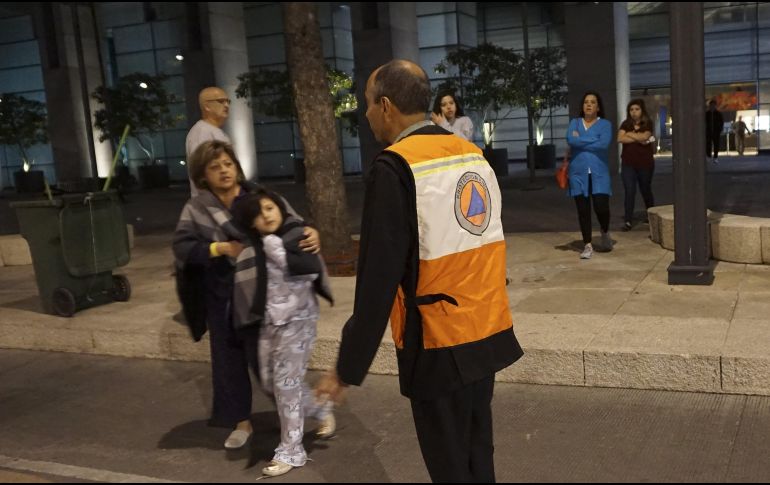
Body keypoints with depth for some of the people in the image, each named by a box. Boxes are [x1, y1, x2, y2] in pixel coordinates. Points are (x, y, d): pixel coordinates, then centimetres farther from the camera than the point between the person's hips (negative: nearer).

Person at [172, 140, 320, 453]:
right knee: (227, 359, 12)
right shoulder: (196, 209, 1)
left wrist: (311, 233, -32)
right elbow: (181, 247, -6)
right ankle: (241, 422, 30)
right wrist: (221, 248, -18)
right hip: (221, 297, 3)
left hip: (260, 294, -3)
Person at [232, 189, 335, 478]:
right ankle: (321, 410, 37)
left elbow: (311, 267, -28)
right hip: (269, 320, 7)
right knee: (270, 383, 14)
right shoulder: (256, 244, 6)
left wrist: (274, 247, -22)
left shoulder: (297, 235, -12)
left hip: (296, 319, -7)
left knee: (287, 382, -3)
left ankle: (291, 451, 12)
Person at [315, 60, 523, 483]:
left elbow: (379, 276, -17)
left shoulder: (394, 167, -15)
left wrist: (349, 366, -11)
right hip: (488, 333, 7)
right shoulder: (473, 154, 7)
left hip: (439, 345, -7)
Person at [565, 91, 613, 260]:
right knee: (583, 210, 3)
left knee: (601, 207, -10)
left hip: (599, 173, -2)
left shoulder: (605, 124, 3)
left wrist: (581, 141, -10)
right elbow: (570, 139, -12)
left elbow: (604, 144, -15)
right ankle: (588, 245, 12)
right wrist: (593, 140, -11)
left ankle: (605, 232, 22)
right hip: (579, 173, 2)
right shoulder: (575, 123, 8)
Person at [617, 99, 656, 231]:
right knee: (629, 191, -8)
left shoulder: (647, 124, -1)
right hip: (628, 163, 1)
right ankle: (628, 220, -8)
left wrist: (629, 134, -9)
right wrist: (638, 138, -15)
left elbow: (644, 137, -19)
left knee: (645, 190, 15)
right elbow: (620, 139, -13)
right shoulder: (625, 124, 3)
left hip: (645, 163, 0)